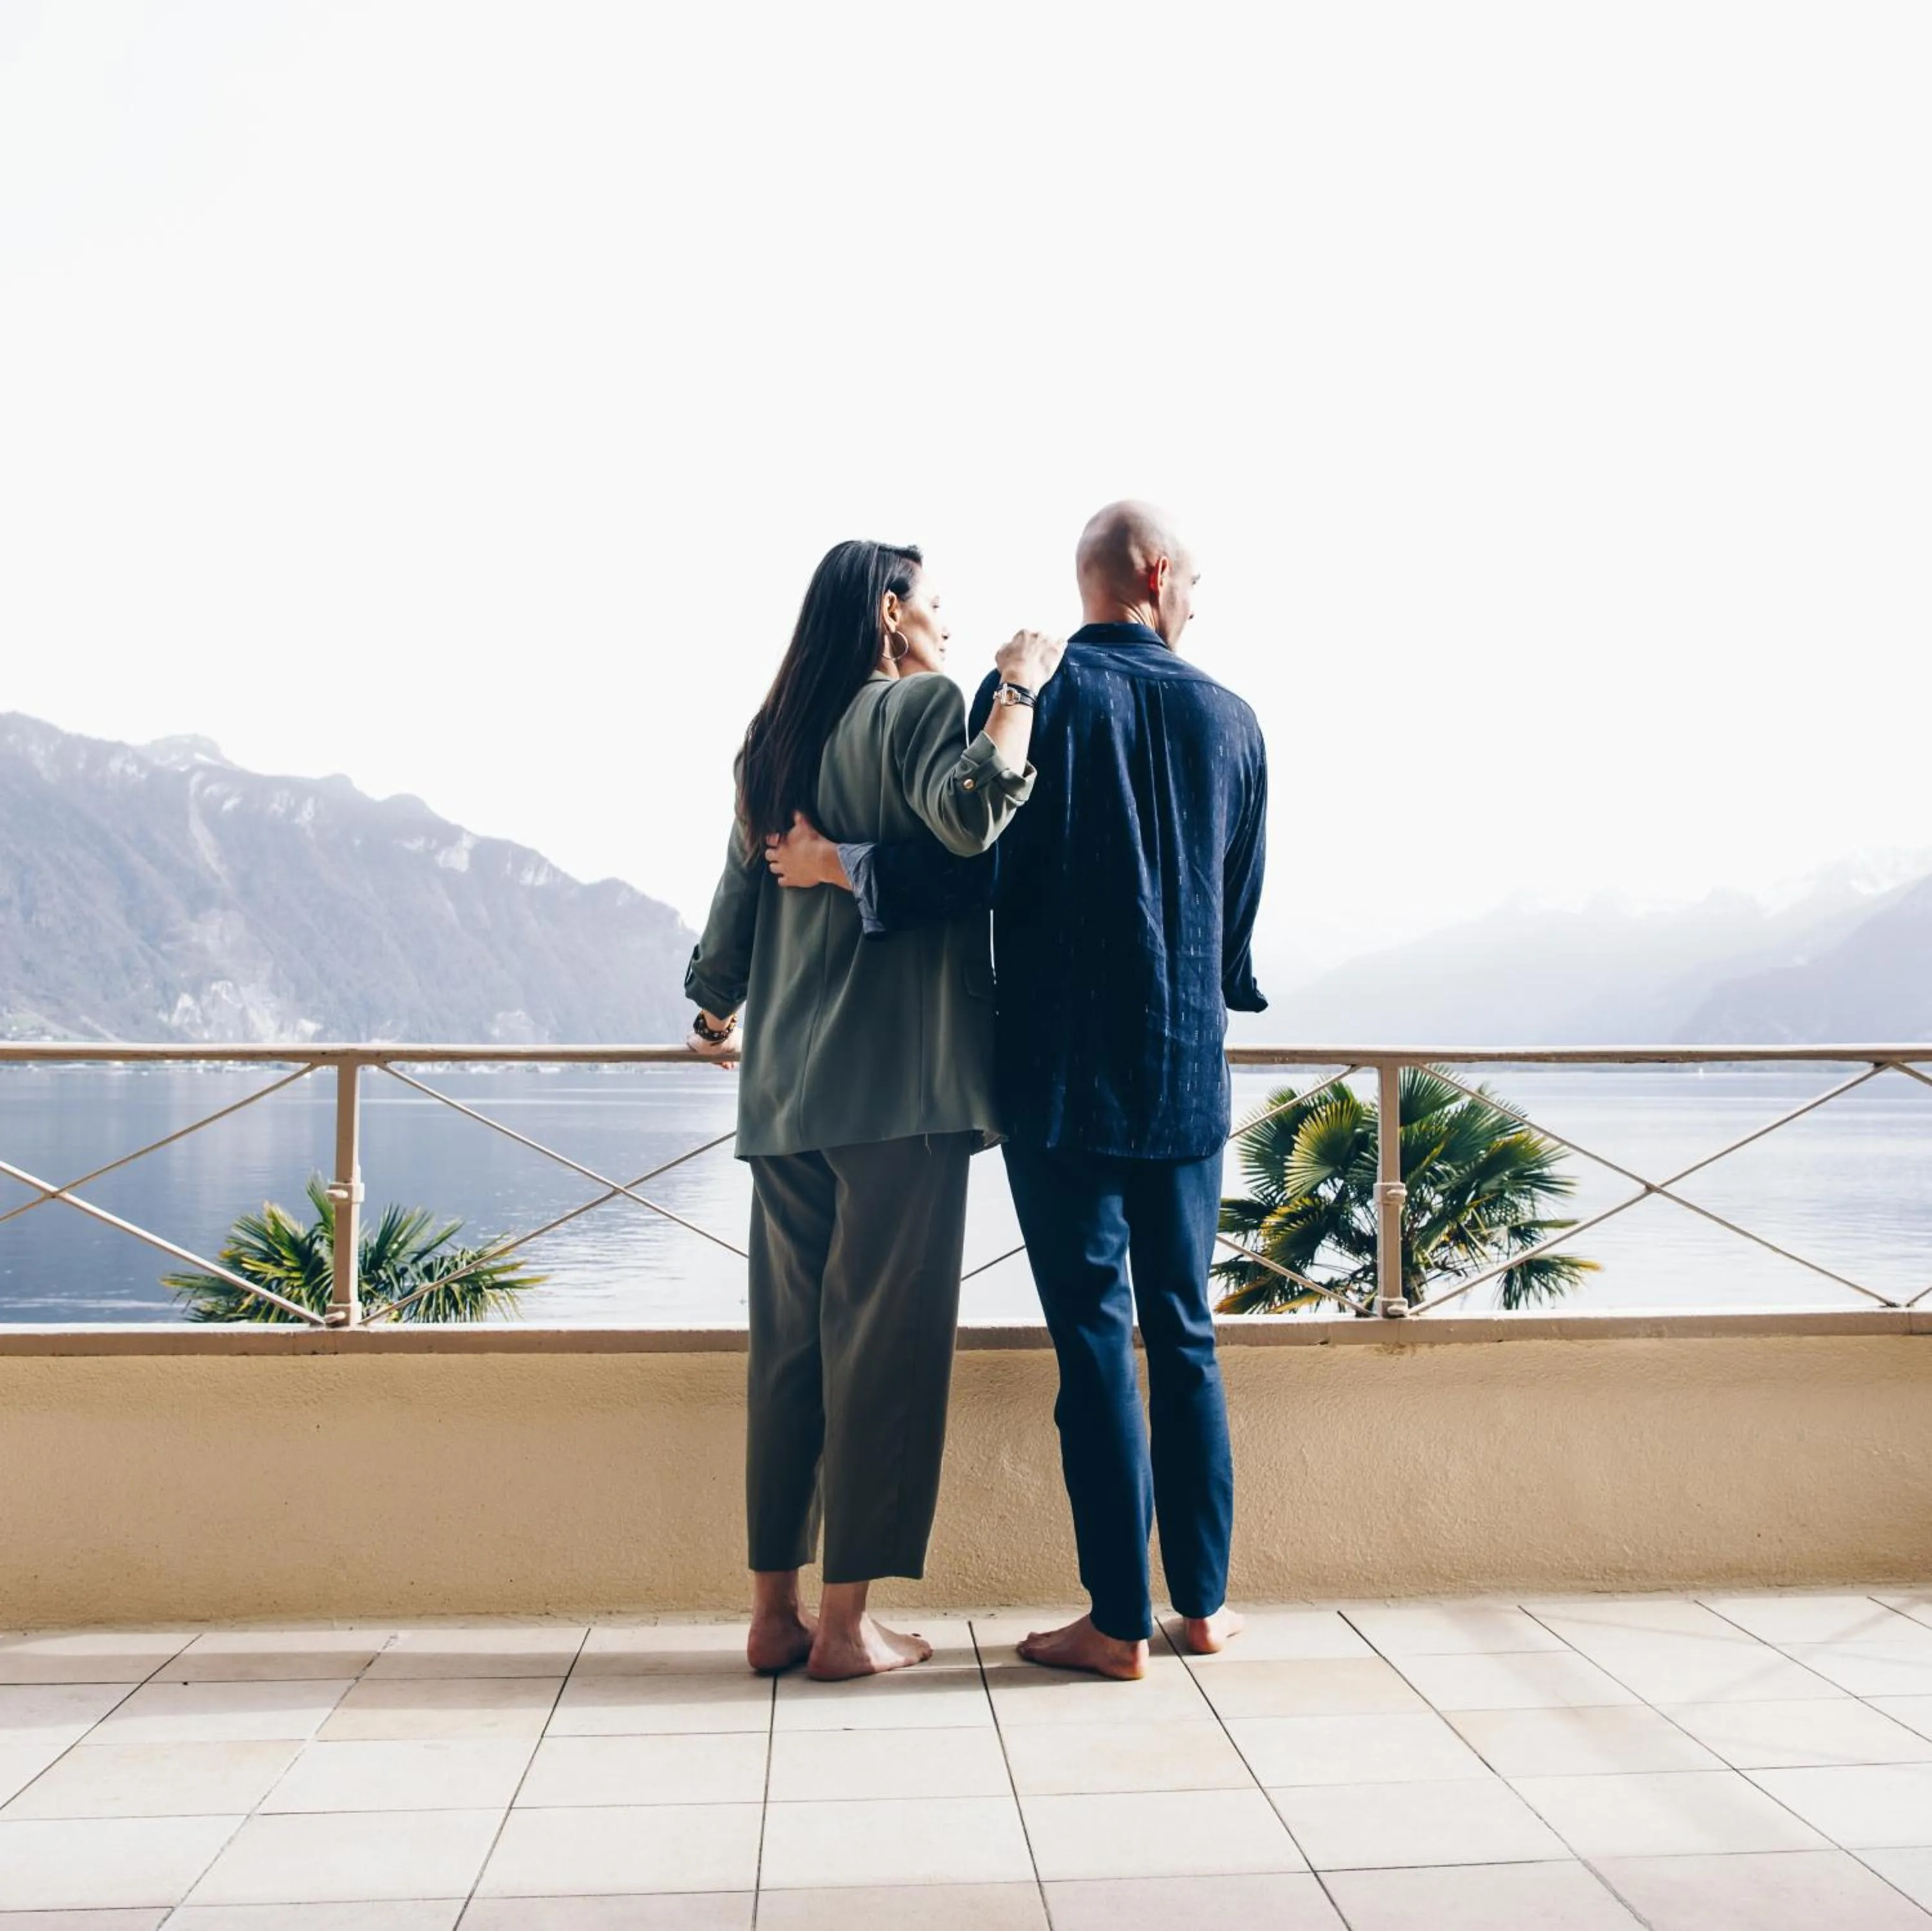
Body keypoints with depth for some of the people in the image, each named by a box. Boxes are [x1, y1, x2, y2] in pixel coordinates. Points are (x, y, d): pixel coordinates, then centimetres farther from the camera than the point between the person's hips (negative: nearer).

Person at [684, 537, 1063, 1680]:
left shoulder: (774, 741, 17)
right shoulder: (916, 706, -3)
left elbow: (738, 898, 20)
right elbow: (969, 815, -23)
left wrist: (718, 1010, 35)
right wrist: (1016, 691, -10)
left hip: (785, 1084, 7)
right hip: (900, 1080, -7)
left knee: (790, 1341, 10)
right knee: (883, 1339, -2)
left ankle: (776, 1610, 16)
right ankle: (848, 1622, 3)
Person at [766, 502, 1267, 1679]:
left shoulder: (1038, 691, -5)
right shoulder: (1229, 719, 7)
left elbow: (962, 863, -14)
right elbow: (1242, 916, 14)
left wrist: (838, 864, 1)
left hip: (1064, 1072, -4)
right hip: (1188, 1073, 4)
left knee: (1096, 1332, -1)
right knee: (1185, 1330, 12)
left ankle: (1120, 1621, 4)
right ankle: (1205, 1600, 19)